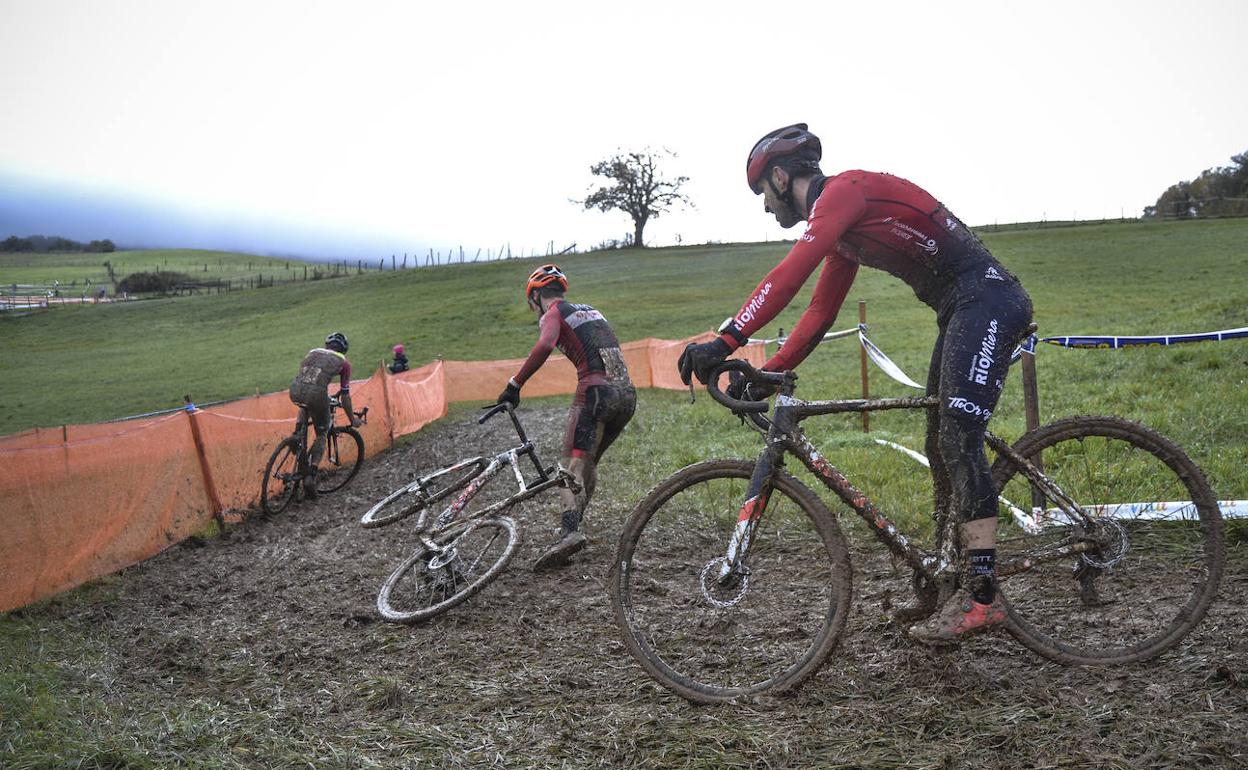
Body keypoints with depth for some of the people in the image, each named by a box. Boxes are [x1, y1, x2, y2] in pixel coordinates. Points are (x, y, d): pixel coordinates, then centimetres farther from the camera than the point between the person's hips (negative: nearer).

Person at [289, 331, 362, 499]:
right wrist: (353, 419, 32)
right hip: (316, 393, -3)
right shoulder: (343, 362, 20)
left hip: (295, 390, 4)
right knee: (322, 434, 16)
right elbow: (345, 394, 20)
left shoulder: (312, 352, 31)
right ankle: (311, 474, 1)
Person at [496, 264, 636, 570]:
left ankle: (570, 531, -29)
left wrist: (514, 385, -16)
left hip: (596, 392, -7)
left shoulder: (552, 313, 4)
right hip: (627, 394, 7)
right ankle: (572, 527, 18)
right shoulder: (590, 311, 28)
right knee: (589, 464, 16)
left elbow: (544, 346, -18)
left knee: (573, 463, -11)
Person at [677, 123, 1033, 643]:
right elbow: (820, 312, 18)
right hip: (961, 308, 10)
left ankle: (983, 596, -14)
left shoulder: (845, 190, -13)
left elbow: (791, 273, -29)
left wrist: (726, 340, -34)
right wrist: (768, 373, 10)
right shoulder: (841, 226, 18)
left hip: (986, 298, -10)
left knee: (958, 440, -16)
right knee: (941, 444, 11)